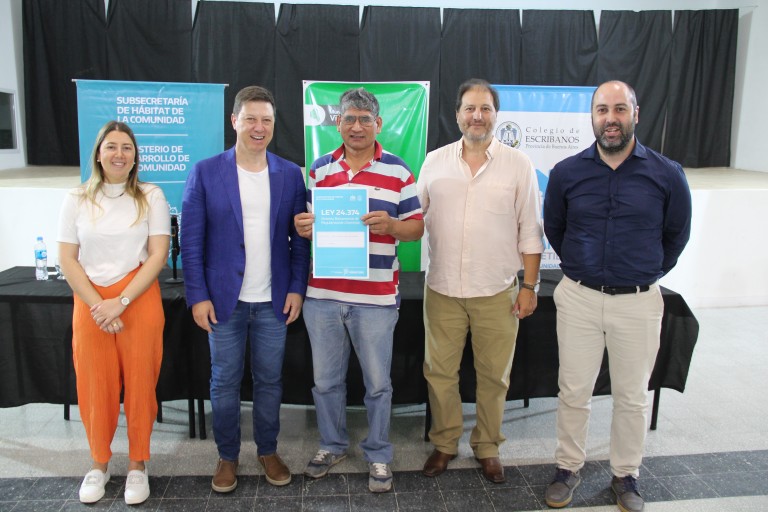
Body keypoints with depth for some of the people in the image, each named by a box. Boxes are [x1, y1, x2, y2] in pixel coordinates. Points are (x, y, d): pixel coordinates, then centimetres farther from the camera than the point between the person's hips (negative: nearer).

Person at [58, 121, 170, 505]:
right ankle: (99, 464, 27)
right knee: (95, 386, 8)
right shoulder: (77, 199, 5)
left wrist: (120, 302, -12)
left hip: (140, 302, -1)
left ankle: (137, 465, 21)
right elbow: (67, 259, 2)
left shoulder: (151, 196, 1)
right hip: (89, 304, 2)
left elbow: (158, 255, -5)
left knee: (139, 384, 4)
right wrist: (97, 305, -10)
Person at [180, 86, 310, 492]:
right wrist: (197, 296, -8)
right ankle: (227, 457, 28)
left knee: (270, 381, 12)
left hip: (274, 301, 2)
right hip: (224, 299, -1)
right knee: (224, 383, 10)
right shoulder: (205, 172, -3)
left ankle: (268, 451, 31)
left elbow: (300, 238, 5)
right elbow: (191, 240, -3)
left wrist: (297, 288, -2)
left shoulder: (290, 174, 3)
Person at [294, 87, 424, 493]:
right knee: (326, 380, 15)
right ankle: (332, 445, 36)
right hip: (322, 294, 3)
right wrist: (303, 227, -10)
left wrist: (390, 225, -20)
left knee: (377, 383, 9)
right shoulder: (319, 168, 9)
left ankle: (378, 456, 28)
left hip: (376, 297, -2)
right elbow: (307, 221, 14)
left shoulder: (398, 171, 1)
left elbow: (416, 227, 1)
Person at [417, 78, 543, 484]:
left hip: (497, 292, -1)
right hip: (442, 288, 2)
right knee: (440, 372, 10)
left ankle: (487, 447, 31)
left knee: (493, 375, 10)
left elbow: (530, 232, 0)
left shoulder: (518, 164, 0)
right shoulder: (434, 161, 4)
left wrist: (529, 286, -2)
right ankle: (444, 443, 31)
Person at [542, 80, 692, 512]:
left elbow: (676, 235, 10)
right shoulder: (567, 172, -3)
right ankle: (569, 468, 28)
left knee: (633, 396, 12)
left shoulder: (667, 174, -5)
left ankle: (627, 475, 32)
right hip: (579, 298, 1)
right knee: (574, 392, 9)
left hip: (639, 302, 0)